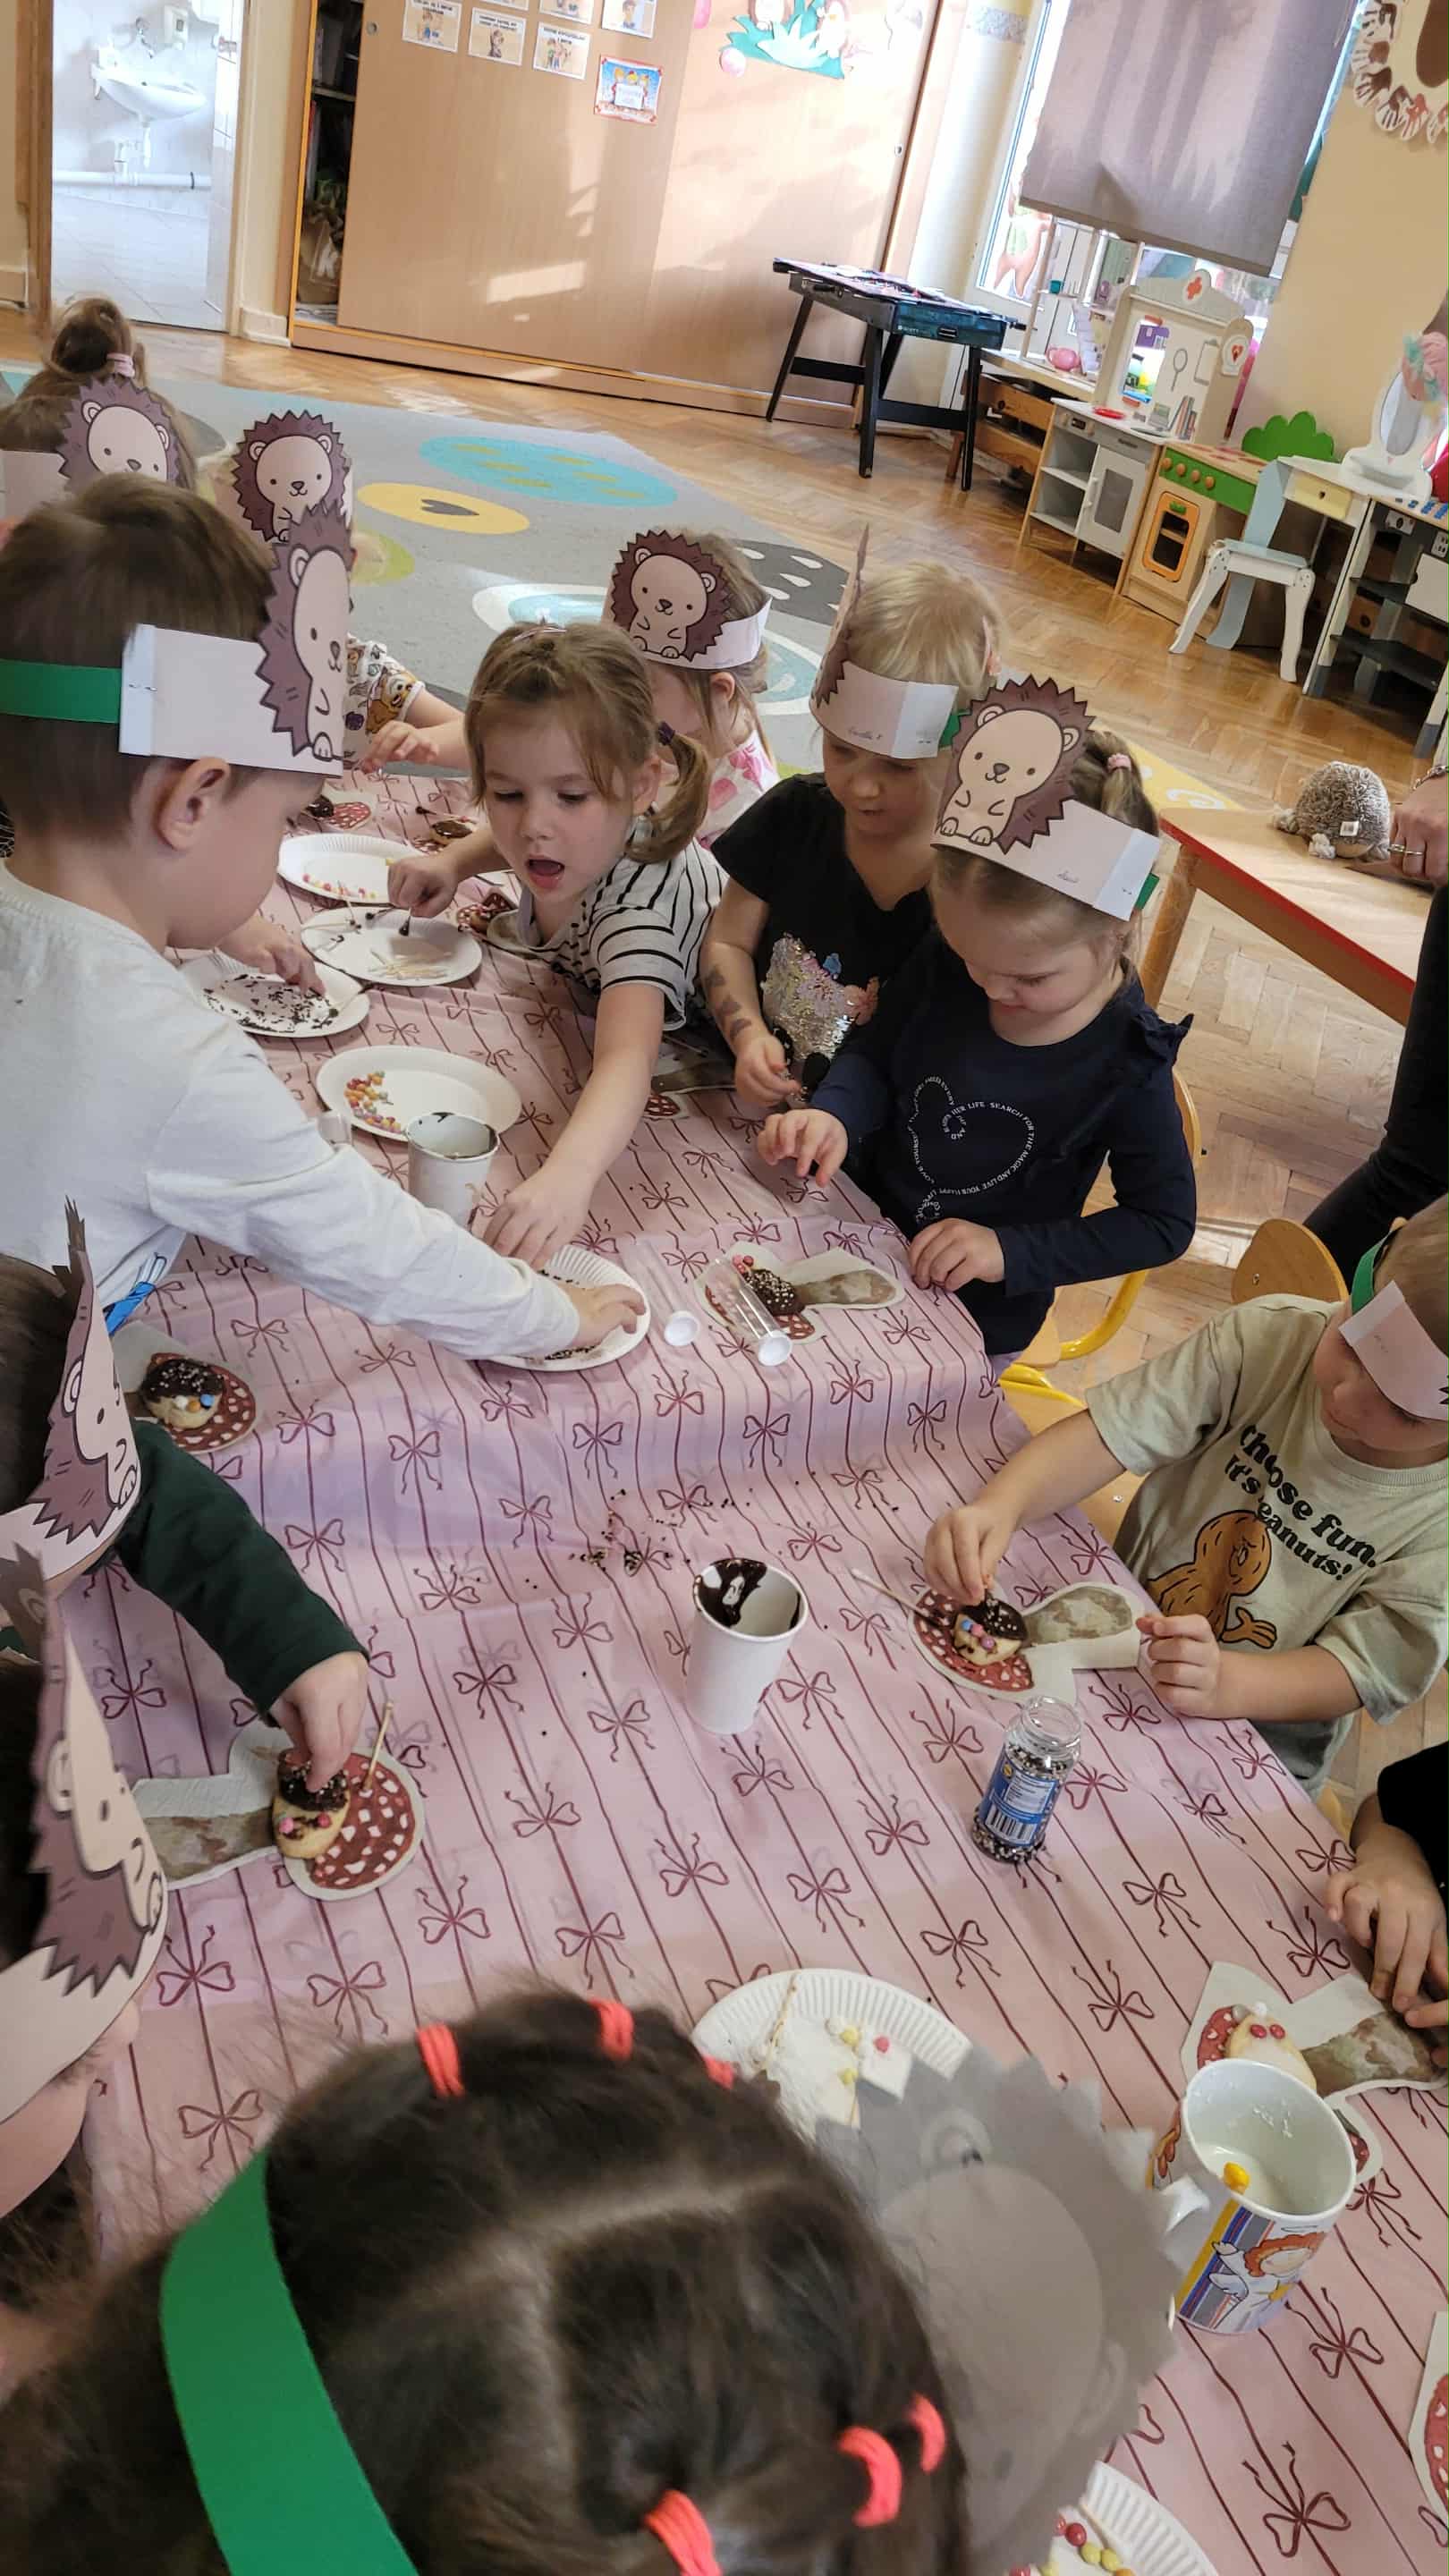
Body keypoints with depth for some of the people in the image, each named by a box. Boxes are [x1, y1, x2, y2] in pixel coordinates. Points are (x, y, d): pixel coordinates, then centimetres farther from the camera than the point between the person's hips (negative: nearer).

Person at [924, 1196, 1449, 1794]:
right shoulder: (1268, 1337, -18)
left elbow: (1357, 1669, -15)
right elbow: (1109, 1432, -21)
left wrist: (1227, 1682, -36)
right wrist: (999, 1506, -41)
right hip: (1114, 1628, 4)